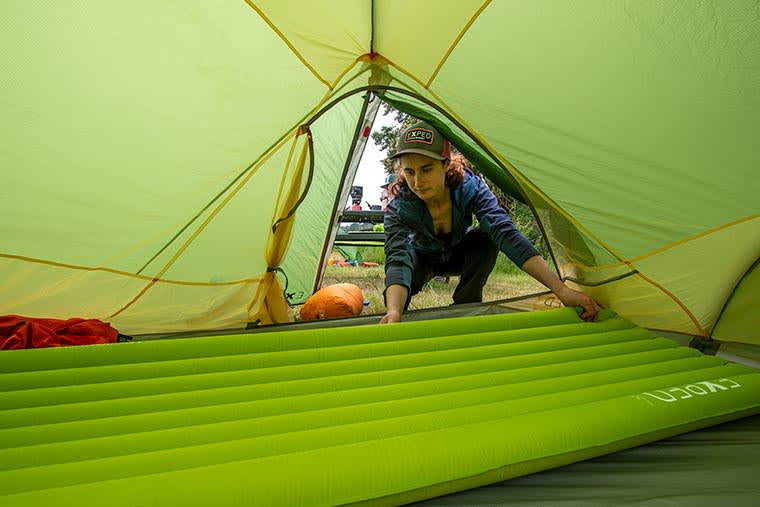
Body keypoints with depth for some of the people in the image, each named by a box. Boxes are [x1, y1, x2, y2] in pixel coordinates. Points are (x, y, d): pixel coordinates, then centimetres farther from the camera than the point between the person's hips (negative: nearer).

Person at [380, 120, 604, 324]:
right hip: (424, 259, -1)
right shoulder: (399, 208, -35)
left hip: (460, 255, 2)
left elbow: (506, 233, -43)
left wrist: (562, 290, -52)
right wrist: (393, 312, -71)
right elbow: (398, 260, -49)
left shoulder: (470, 187, -32)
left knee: (486, 239, -33)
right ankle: (393, 318, 1)